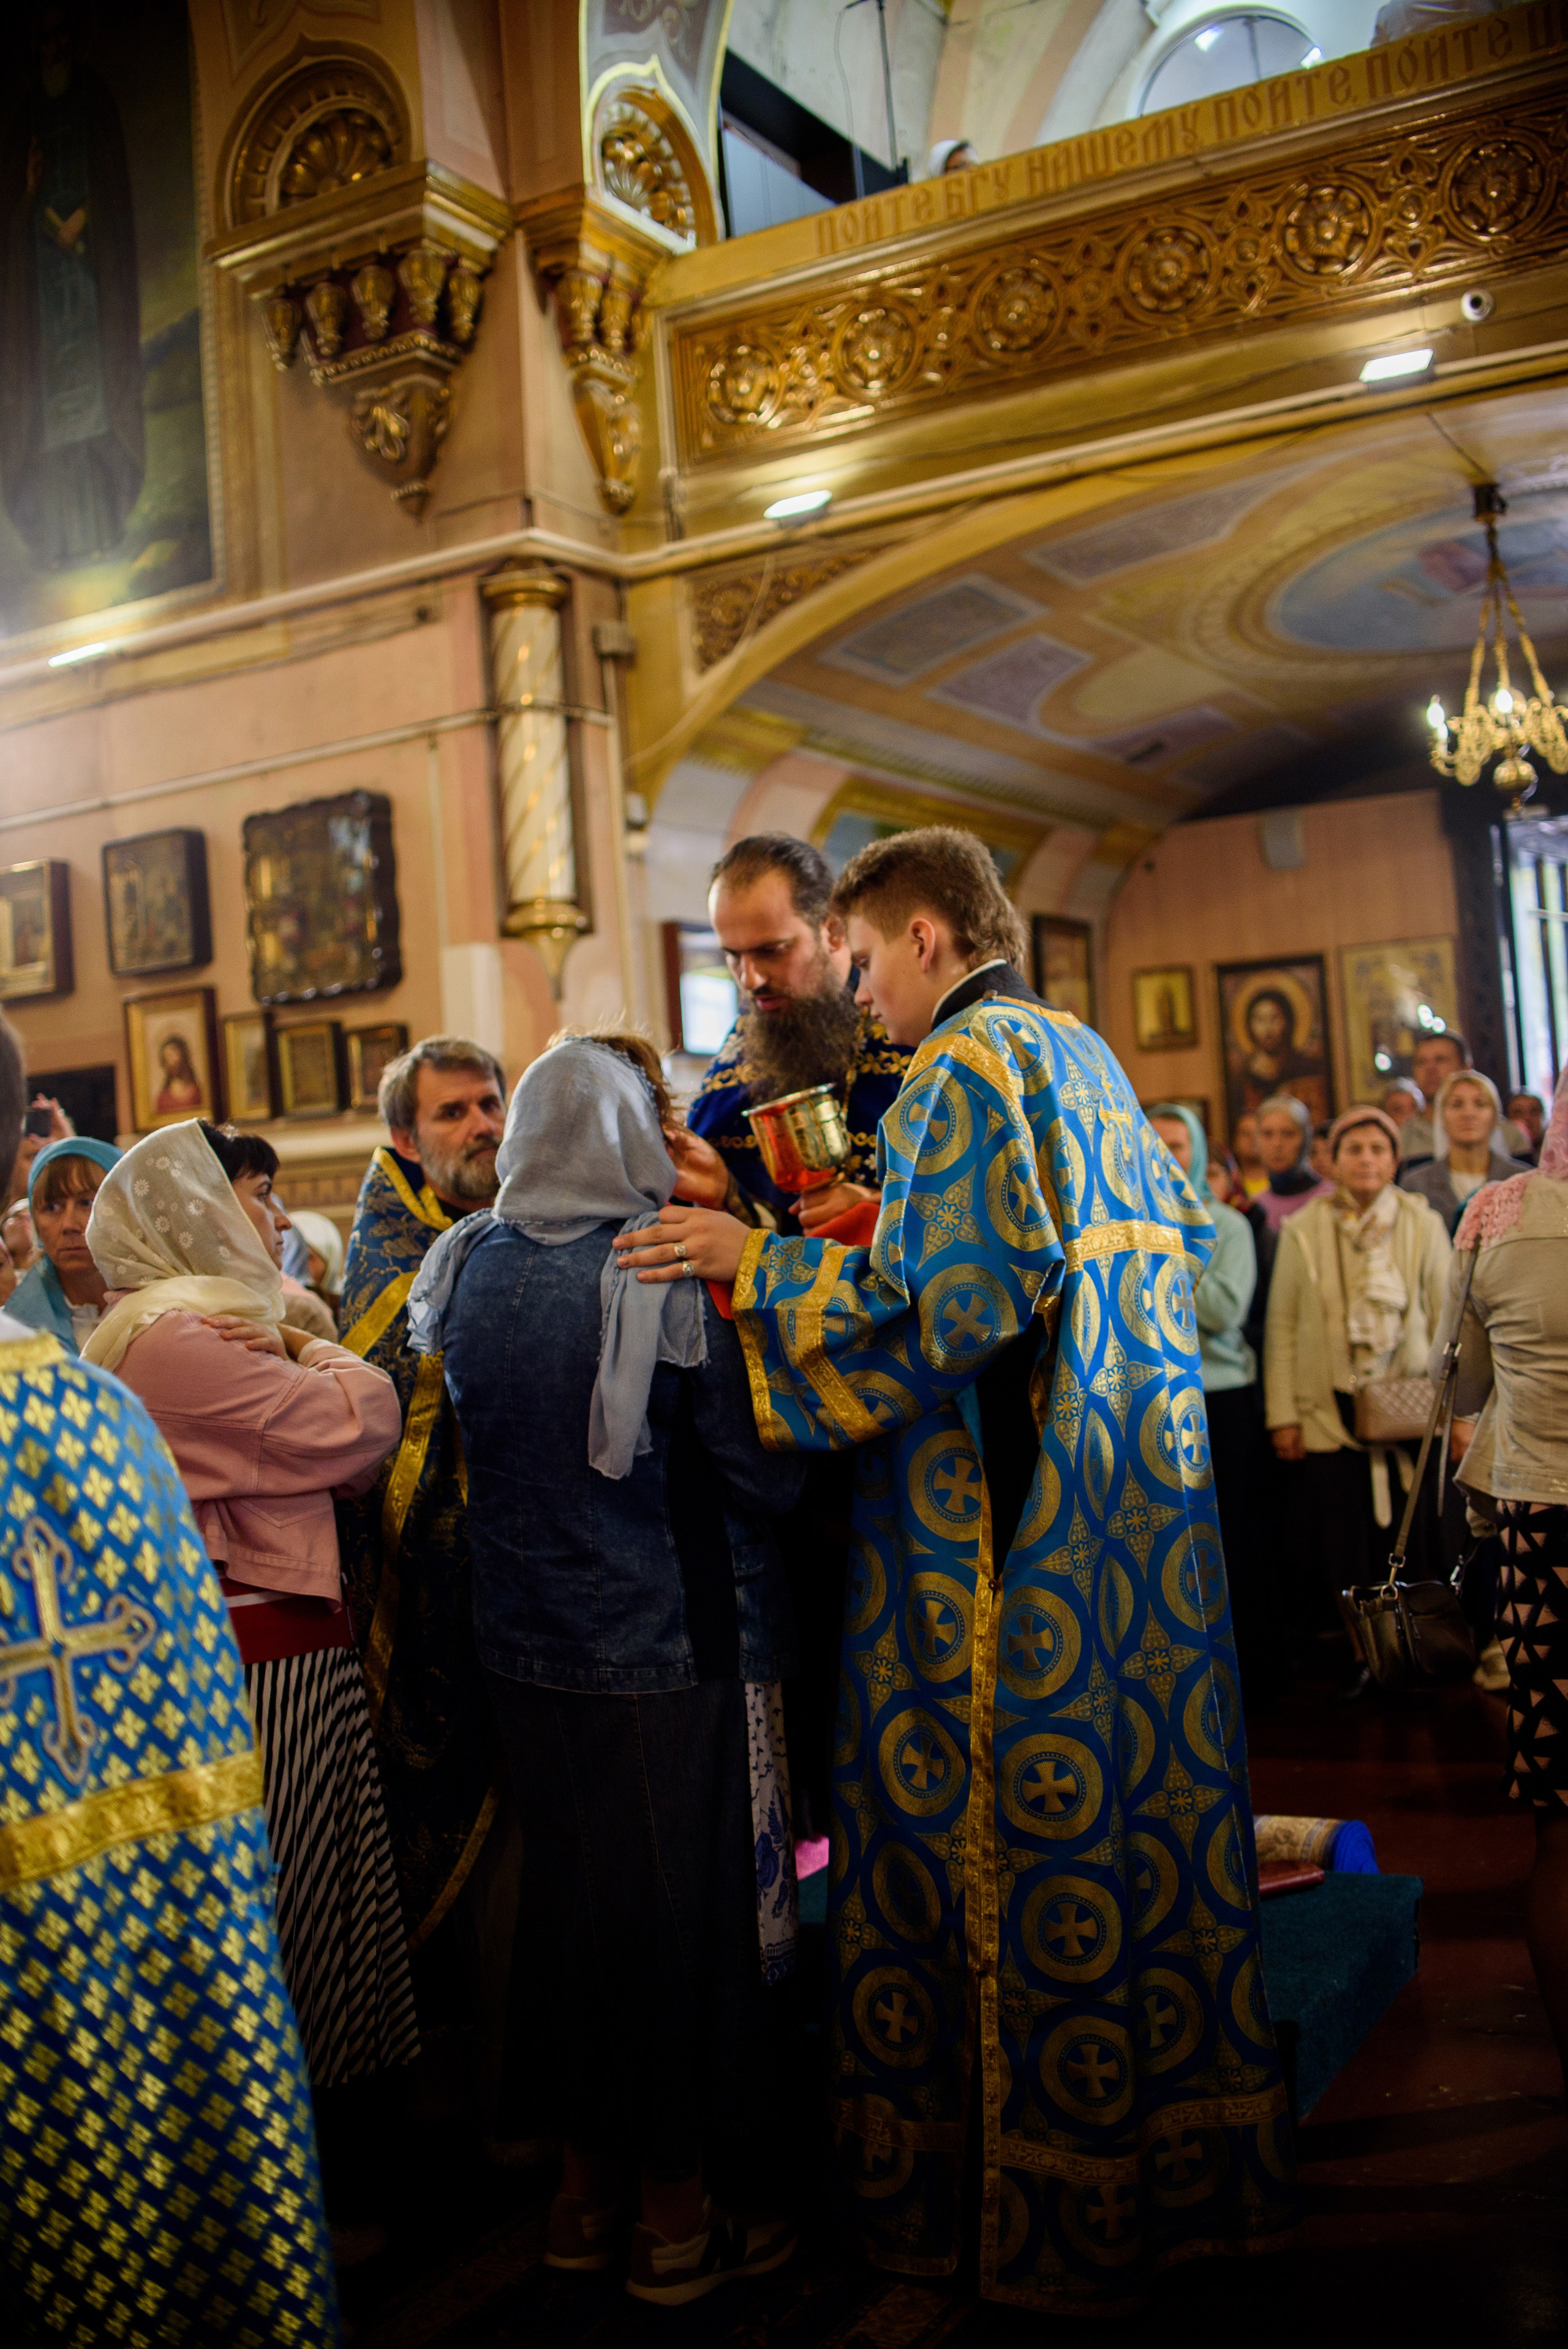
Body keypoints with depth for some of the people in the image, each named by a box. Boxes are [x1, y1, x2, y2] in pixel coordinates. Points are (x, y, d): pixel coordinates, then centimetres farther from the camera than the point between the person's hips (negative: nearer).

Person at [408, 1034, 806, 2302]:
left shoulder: (470, 1269, -1)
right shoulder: (663, 1274, -18)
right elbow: (764, 1472, -14)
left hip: (527, 1655, 6)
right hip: (669, 1652, -6)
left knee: (570, 1901, 18)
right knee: (682, 1906, 9)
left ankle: (586, 2185, 34)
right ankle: (678, 2221, 23)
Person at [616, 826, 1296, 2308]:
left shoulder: (966, 1067, -12)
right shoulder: (1085, 1056, 15)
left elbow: (944, 1298, -22)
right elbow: (1178, 1238, 21)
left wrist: (752, 1265, -14)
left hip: (1021, 1533, -9)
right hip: (1142, 1499, 9)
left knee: (1033, 1842, 1)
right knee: (1147, 1797, 16)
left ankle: (1054, 2204, 15)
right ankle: (1187, 2148, 30)